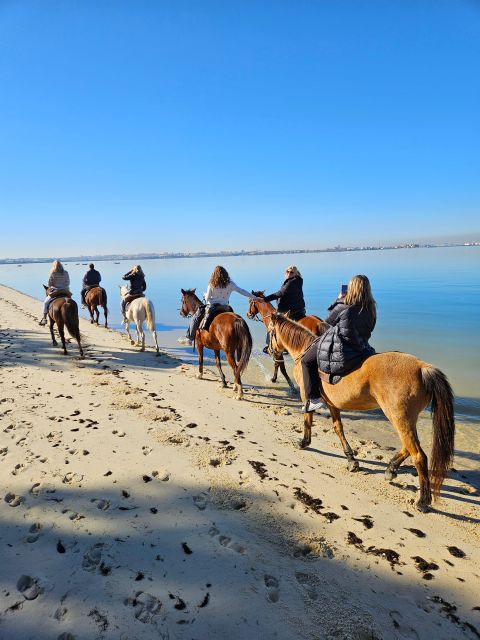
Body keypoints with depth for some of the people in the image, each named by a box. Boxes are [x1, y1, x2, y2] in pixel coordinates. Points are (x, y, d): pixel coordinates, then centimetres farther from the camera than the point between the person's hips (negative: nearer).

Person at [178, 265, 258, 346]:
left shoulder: (211, 285, -6)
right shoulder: (230, 284, -1)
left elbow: (207, 298, -4)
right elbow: (242, 291, -1)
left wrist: (205, 295, 20)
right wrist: (254, 297, 5)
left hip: (211, 307, -2)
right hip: (224, 308, 2)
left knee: (196, 318, 14)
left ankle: (189, 338, 14)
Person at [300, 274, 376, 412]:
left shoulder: (343, 306, -15)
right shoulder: (371, 309, 1)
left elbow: (328, 321, 1)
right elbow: (368, 329, 14)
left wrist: (338, 300, 11)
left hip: (339, 350, -7)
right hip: (361, 348, 7)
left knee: (307, 361, 8)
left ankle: (314, 398, 1)